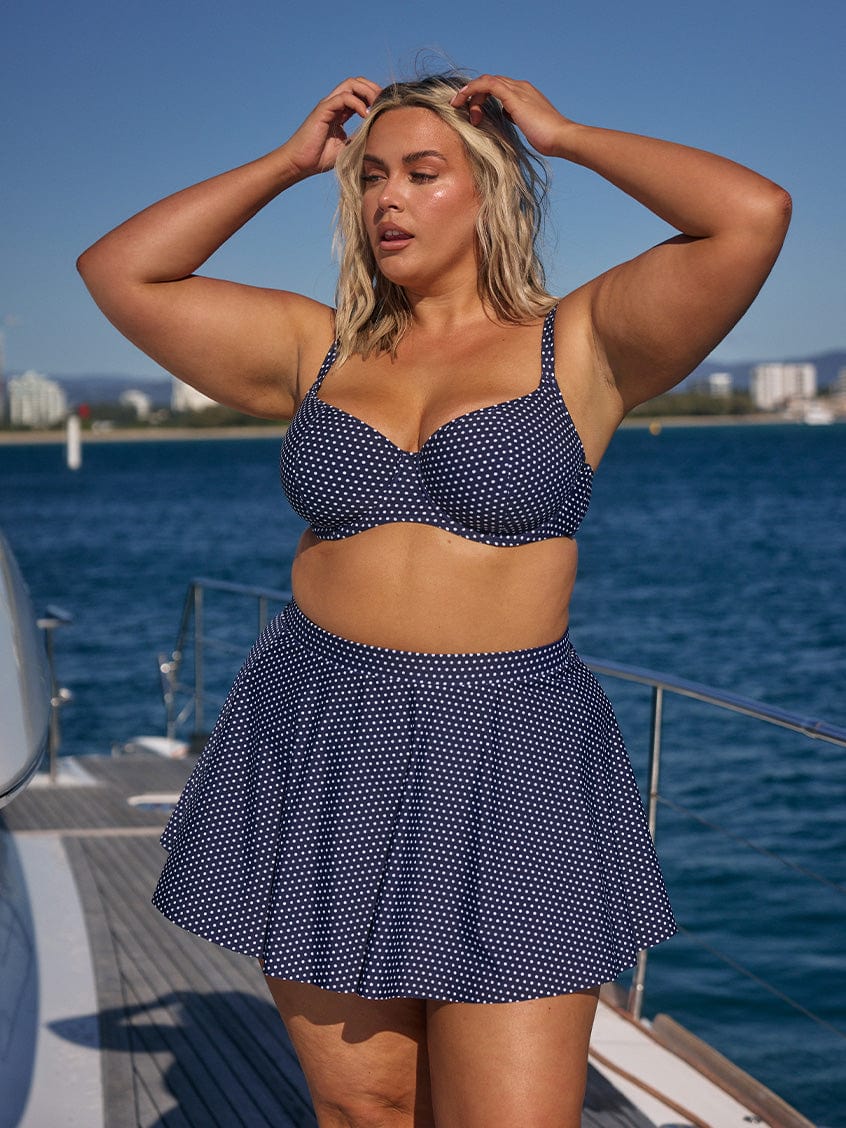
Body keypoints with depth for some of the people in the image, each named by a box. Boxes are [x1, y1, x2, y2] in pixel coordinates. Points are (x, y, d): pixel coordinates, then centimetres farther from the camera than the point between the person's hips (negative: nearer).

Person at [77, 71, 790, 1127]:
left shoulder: (579, 345, -1)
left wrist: (567, 136, -2)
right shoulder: (321, 349, 10)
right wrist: (291, 160, 10)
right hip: (320, 759, 4)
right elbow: (119, 270, 11)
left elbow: (753, 214, -15)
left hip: (506, 770, -3)